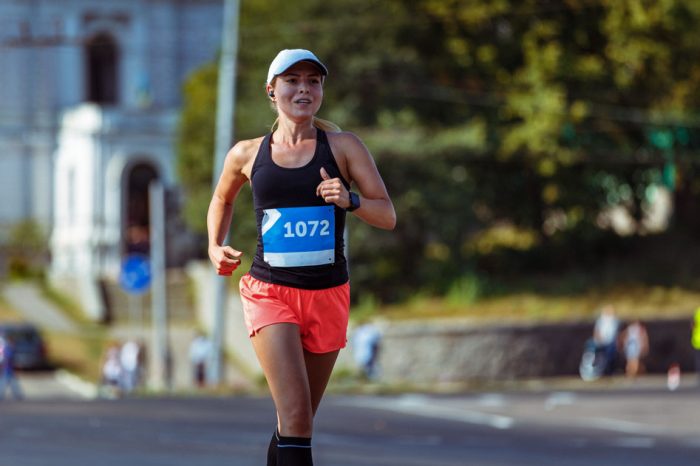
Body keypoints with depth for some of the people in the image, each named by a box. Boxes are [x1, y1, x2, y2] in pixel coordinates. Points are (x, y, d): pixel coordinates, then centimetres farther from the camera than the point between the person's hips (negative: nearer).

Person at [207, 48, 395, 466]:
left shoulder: (343, 146, 2)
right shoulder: (247, 154, 4)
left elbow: (387, 216, -1)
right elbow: (222, 201, 25)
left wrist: (349, 201, -20)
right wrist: (215, 247, 8)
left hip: (328, 295, 2)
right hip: (269, 291, -2)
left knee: (298, 422, 10)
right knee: (295, 416, -18)